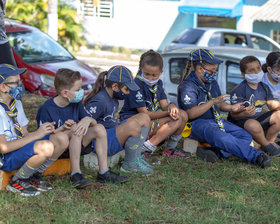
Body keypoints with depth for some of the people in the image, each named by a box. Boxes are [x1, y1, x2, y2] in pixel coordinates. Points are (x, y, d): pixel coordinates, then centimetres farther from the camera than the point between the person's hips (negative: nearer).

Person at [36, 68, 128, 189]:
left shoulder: (76, 103, 3)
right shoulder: (47, 109, -17)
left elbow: (94, 122, -1)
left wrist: (88, 120, -26)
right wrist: (62, 128, -30)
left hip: (75, 146, 7)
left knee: (99, 128, -10)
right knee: (76, 128, -32)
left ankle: (103, 172, -15)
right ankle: (75, 174, -33)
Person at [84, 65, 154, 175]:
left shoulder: (113, 98, 10)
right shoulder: (99, 102, -21)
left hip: (112, 132, 11)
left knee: (144, 118, 5)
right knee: (133, 125, -34)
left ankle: (136, 158, -5)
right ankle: (129, 164, -15)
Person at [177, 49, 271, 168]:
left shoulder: (212, 83, 15)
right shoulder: (187, 86, -12)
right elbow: (191, 114, -21)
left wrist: (231, 108, 0)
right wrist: (212, 102, -28)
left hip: (215, 121, 9)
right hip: (197, 124, -9)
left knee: (246, 136, -9)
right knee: (221, 137, -38)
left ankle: (215, 152, -30)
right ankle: (256, 156, -40)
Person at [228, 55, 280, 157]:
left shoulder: (264, 88, 6)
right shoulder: (238, 91, -16)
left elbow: (271, 105, 4)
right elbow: (234, 114, -20)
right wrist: (245, 113, -42)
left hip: (258, 118, 7)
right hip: (240, 121, -7)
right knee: (253, 125, -39)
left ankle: (269, 142, 4)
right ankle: (267, 146, -10)